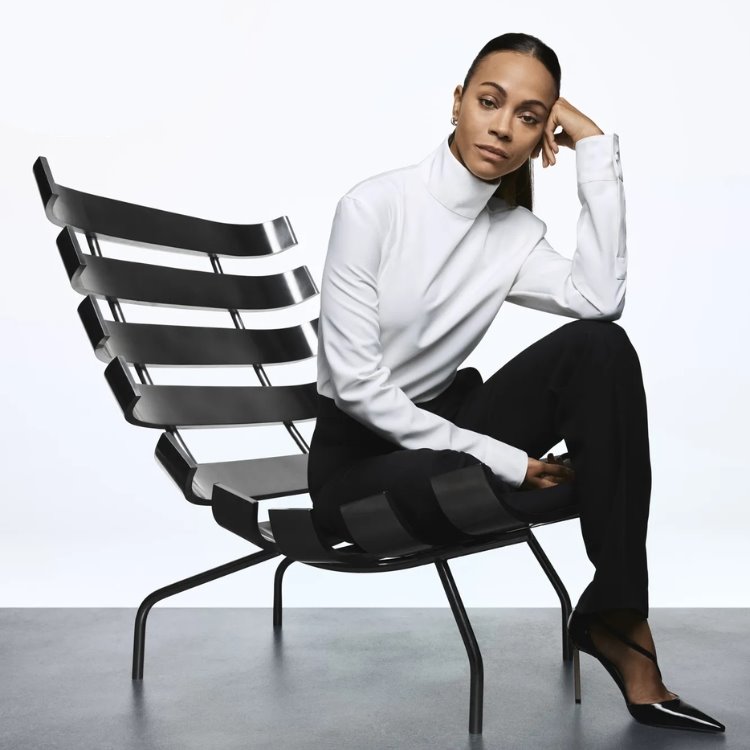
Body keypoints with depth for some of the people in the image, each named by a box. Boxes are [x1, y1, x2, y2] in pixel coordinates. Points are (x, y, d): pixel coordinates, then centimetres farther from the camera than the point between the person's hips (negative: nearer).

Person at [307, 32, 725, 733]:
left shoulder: (517, 230, -1)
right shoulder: (374, 205, -16)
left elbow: (600, 298, -23)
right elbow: (355, 381, -21)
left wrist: (595, 147, -16)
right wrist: (502, 459, -23)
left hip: (443, 425, 5)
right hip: (356, 456, -5)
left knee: (599, 346, -20)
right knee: (506, 493, -37)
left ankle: (619, 615, -16)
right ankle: (609, 612, 1)